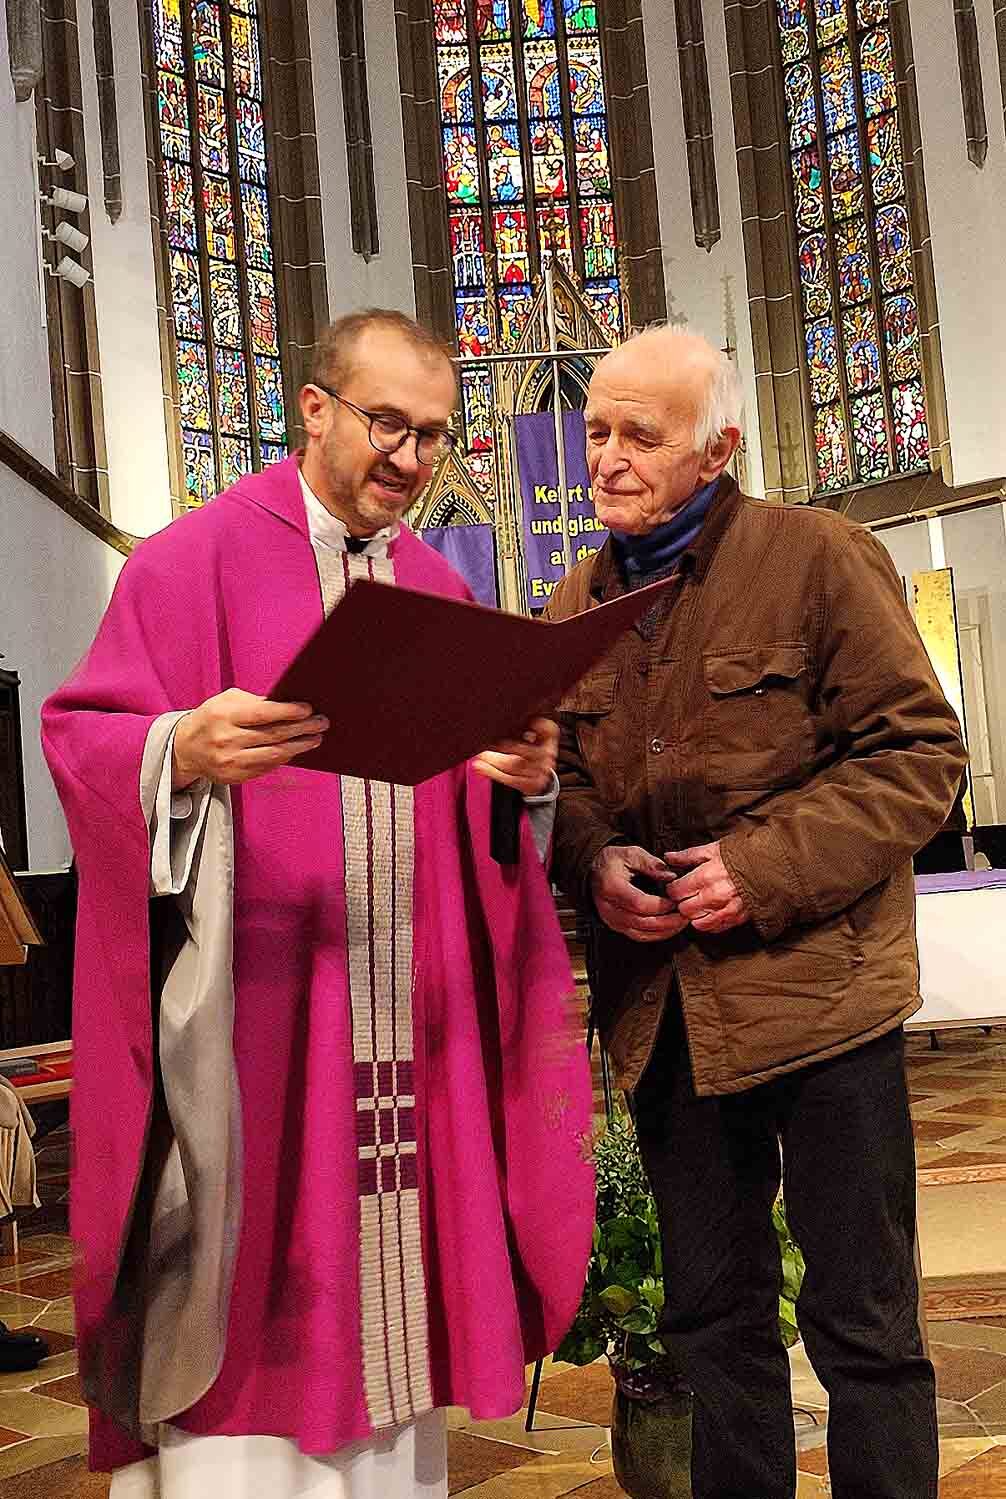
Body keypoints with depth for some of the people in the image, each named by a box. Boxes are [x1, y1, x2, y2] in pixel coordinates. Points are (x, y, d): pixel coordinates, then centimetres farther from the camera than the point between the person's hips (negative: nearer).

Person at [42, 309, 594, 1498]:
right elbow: (80, 735, -7)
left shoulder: (438, 587, 15)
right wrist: (183, 751, -27)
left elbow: (473, 799, 15)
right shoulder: (198, 557, -1)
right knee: (252, 1260, -2)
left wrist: (523, 775, -7)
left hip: (408, 1019, 5)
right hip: (248, 1006, -5)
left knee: (391, 1262, 9)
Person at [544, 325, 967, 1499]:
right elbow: (562, 779, 18)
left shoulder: (816, 556, -6)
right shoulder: (576, 605, 11)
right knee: (710, 1316, 17)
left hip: (816, 990, -5)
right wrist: (592, 860, -5)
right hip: (662, 1007, 5)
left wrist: (769, 866, -18)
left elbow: (918, 751, -8)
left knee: (861, 1320, 4)